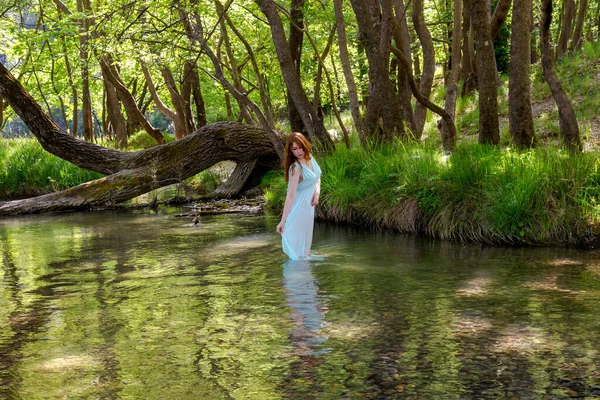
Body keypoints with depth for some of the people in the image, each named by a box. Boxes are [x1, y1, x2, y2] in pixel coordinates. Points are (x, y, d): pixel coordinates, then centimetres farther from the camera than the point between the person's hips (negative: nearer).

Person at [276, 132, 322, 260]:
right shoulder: (296, 168, -22)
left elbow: (317, 177, 15)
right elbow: (290, 195, -26)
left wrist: (317, 192, -6)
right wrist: (283, 221, -29)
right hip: (299, 206, -8)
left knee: (305, 242, 16)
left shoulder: (309, 157, -1)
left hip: (309, 206, 8)